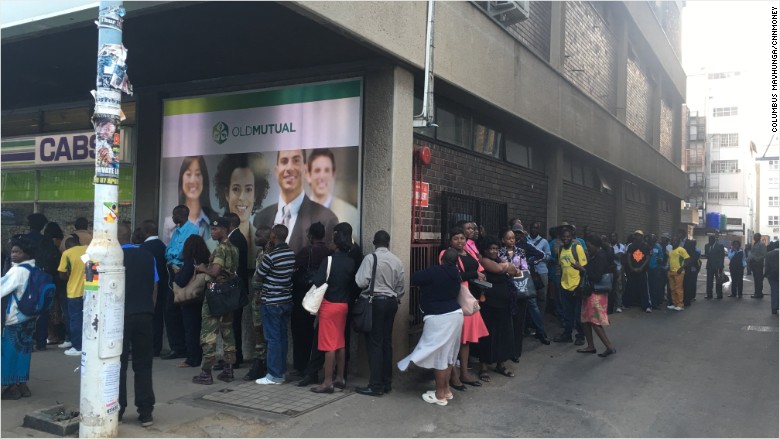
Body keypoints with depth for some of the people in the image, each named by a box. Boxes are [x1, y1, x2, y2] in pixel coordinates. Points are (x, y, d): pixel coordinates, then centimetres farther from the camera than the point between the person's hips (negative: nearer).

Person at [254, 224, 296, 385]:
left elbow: (257, 277, -9)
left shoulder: (270, 256, -18)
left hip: (272, 302, -7)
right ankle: (281, 371, 22)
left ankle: (274, 375, 4)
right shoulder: (292, 254, 3)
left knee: (273, 338, -1)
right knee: (282, 337, 14)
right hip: (286, 300, 7)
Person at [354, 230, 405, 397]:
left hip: (375, 302, -6)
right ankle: (387, 382, 18)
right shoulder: (397, 261, 5)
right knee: (386, 342, 12)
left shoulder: (370, 258, -11)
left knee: (374, 343, -2)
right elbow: (400, 286, 10)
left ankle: (376, 386, -1)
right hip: (391, 302, 6)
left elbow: (361, 282, -16)